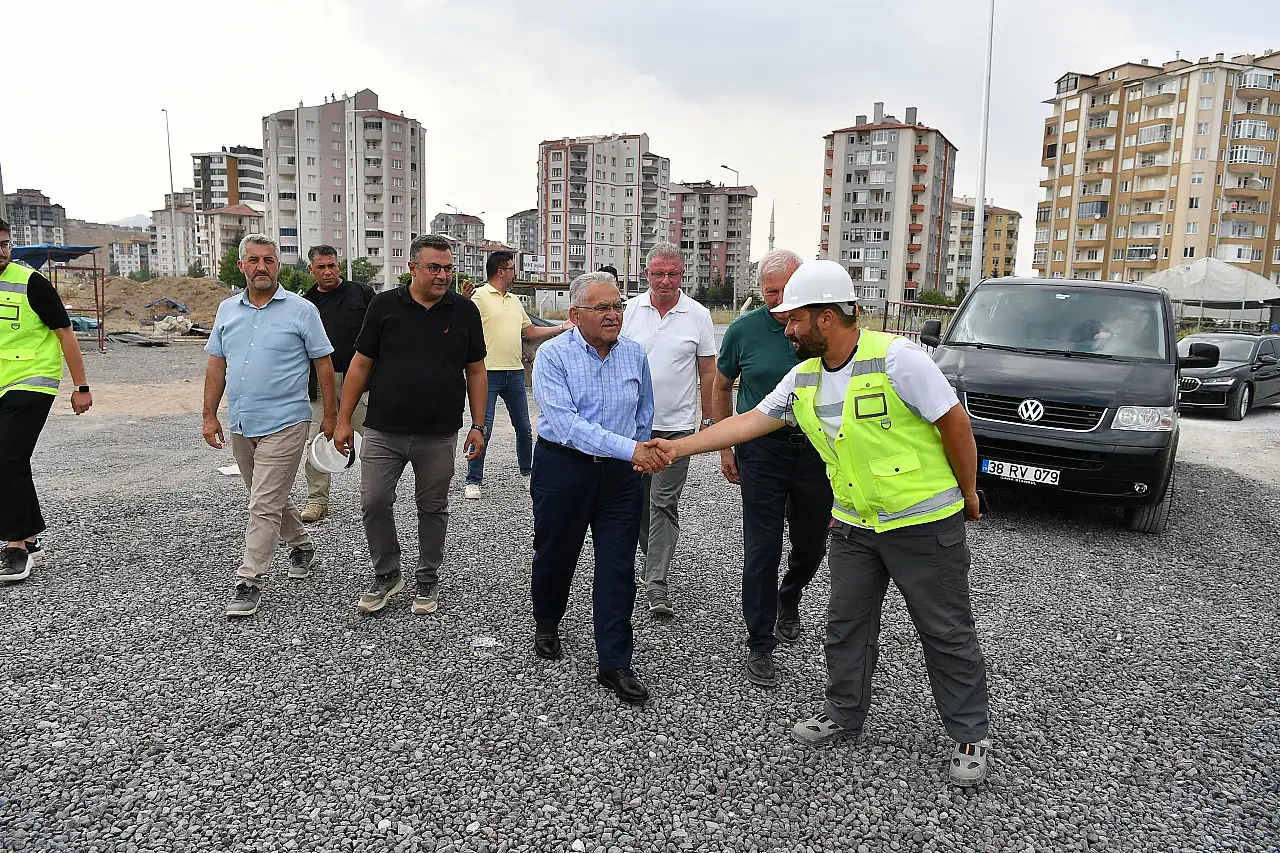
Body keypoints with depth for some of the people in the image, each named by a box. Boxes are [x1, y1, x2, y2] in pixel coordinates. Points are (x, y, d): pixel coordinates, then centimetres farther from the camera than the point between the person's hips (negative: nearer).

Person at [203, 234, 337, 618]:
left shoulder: (301, 310, -5)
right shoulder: (227, 309, 9)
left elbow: (324, 365, -3)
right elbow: (217, 365, 12)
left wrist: (330, 416, -4)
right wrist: (210, 415, 9)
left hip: (283, 423, -6)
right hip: (240, 424, 6)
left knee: (265, 504, -6)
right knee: (272, 497, 19)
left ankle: (250, 581, 1)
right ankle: (302, 548, 39)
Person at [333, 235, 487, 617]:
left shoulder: (465, 311, 1)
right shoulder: (384, 305, -2)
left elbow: (475, 371, 6)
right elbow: (361, 365, 3)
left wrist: (478, 426, 1)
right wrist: (344, 420, 1)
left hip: (439, 436, 0)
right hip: (383, 431, 0)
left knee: (433, 508, 11)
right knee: (374, 503, 0)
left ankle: (427, 580, 29)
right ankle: (386, 575, 23)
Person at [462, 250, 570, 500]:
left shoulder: (515, 300, 17)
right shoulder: (480, 296, -5)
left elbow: (530, 331, 24)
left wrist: (561, 328, 24)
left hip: (515, 372, 7)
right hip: (489, 372, -6)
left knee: (523, 427, 13)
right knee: (482, 428, -5)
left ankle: (527, 473, 28)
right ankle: (473, 481, 5)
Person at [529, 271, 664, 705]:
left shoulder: (635, 354, 1)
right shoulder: (553, 355, -14)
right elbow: (563, 423, -26)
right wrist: (627, 448, -32)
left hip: (620, 474, 3)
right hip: (563, 468, -2)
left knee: (618, 568, 2)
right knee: (555, 554, 16)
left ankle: (614, 663, 12)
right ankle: (546, 625, 44)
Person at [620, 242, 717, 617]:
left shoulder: (698, 315, -1)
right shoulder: (629, 310, 2)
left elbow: (707, 373, 4)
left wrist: (709, 419, 3)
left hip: (676, 425, -3)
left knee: (664, 503, -3)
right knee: (637, 497, 14)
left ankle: (656, 582, 1)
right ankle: (654, 554, 36)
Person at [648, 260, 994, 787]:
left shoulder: (896, 358, -20)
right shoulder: (804, 378, 1)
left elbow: (955, 423, -13)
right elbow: (751, 420, 4)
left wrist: (967, 494, -3)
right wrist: (680, 447, -1)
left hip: (924, 522, -6)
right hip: (855, 524, 6)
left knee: (946, 633, 7)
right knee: (847, 626, 14)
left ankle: (970, 735, 24)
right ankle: (844, 714, 34)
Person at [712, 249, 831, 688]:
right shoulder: (744, 330, -3)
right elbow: (722, 387, 9)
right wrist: (725, 447, 5)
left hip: (816, 449, 2)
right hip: (763, 450, -1)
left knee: (812, 545, 13)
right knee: (762, 550, -1)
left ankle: (789, 599, 45)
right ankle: (760, 645, 12)